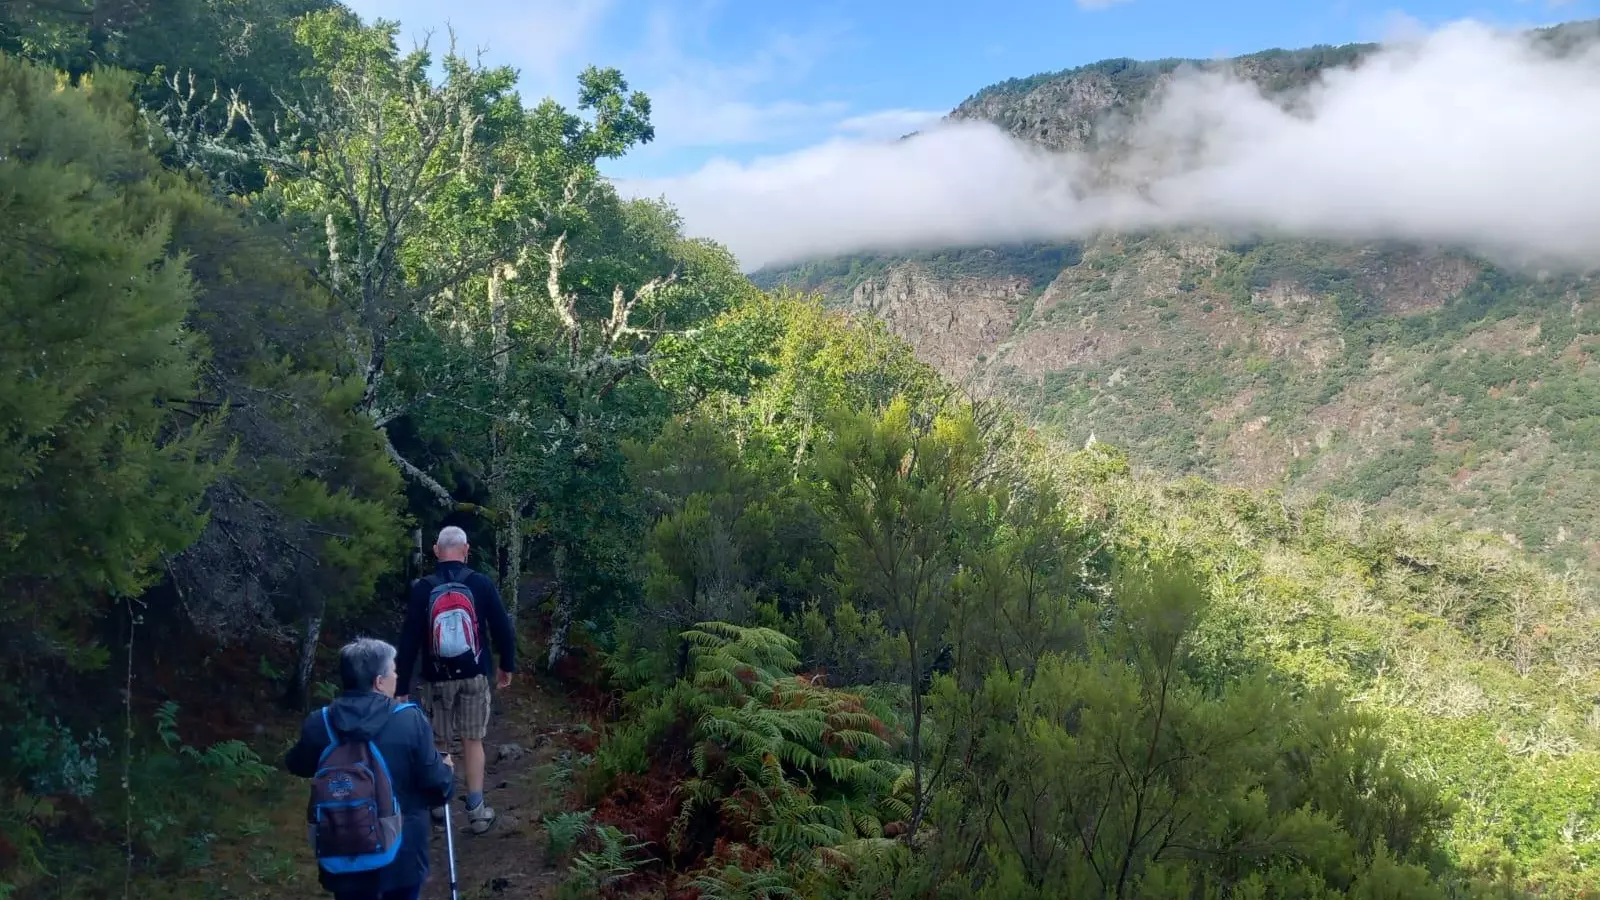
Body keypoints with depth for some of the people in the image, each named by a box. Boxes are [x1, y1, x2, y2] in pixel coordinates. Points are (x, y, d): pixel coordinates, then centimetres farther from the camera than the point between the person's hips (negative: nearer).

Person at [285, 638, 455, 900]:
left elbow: (298, 767, 12)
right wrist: (447, 770, 10)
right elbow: (437, 784, -13)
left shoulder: (318, 724, -9)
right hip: (401, 852, -2)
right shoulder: (411, 720, -18)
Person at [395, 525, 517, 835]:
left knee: (438, 743, 13)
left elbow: (409, 640, -6)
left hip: (437, 677, 0)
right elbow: (503, 628, -1)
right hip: (474, 675, 0)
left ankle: (438, 806, 24)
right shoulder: (481, 583, -6)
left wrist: (402, 687, 0)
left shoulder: (422, 588, -7)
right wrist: (507, 665, 14)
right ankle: (477, 811, 12)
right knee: (473, 740, 9)